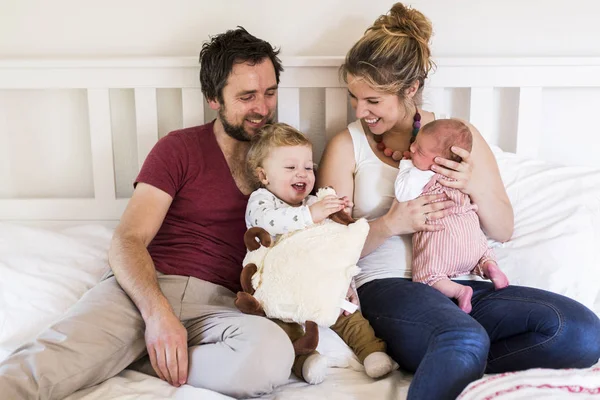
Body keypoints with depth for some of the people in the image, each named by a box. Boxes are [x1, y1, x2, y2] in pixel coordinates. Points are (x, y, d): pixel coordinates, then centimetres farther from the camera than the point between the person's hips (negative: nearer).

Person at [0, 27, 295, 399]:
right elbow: (128, 242, 0)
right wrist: (157, 311, -19)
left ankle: (134, 360, -21)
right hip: (147, 288, -1)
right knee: (52, 358, -32)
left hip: (218, 304, 2)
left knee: (273, 352, -34)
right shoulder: (180, 149, 9)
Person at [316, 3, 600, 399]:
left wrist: (476, 186, -8)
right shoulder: (347, 146, 5)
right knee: (467, 340, -39)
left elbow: (503, 230, 13)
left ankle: (454, 365, -14)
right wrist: (389, 224, -14)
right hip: (389, 285, -5)